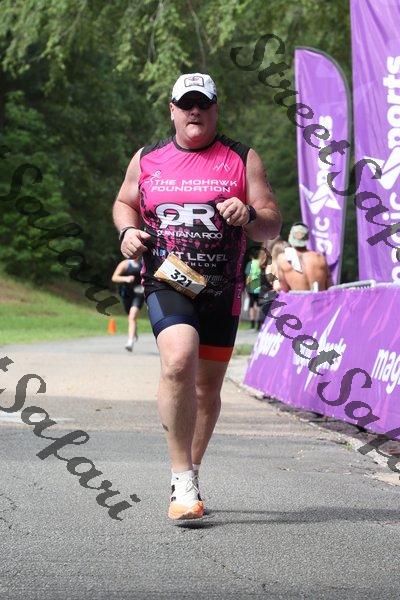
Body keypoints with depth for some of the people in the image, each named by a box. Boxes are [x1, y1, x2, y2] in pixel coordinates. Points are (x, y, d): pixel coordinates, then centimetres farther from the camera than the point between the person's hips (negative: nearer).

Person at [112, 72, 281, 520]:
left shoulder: (243, 160, 6)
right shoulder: (146, 159, 11)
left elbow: (273, 225, 5)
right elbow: (124, 202, 26)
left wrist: (249, 215, -18)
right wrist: (128, 230, 4)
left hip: (222, 289, 2)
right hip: (166, 282, -1)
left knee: (208, 387, 7)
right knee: (178, 362, -26)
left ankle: (189, 474, 28)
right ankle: (183, 480, -22)